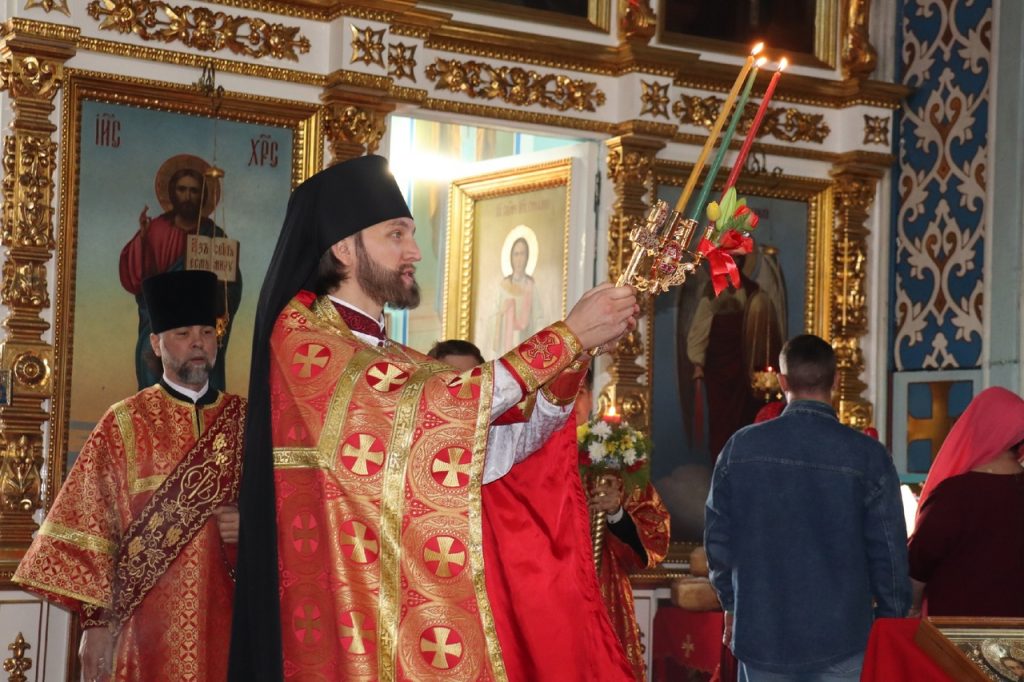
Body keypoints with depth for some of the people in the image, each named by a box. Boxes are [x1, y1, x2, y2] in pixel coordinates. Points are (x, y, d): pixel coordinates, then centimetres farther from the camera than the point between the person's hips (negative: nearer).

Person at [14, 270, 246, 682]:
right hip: (151, 622, -2)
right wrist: (95, 620, -9)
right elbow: (92, 523, -2)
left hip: (228, 613, 2)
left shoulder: (243, 419, 9)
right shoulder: (125, 424, 2)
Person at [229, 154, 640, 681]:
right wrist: (568, 336, -14)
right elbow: (435, 406, -18)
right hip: (349, 626, -7)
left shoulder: (399, 363, 16)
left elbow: (491, 455, 6)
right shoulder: (300, 334, -7)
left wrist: (575, 358, -6)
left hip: (410, 612, 7)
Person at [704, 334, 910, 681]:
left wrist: (731, 602, 18)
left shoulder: (741, 447, -3)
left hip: (761, 633, 2)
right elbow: (888, 551, -6)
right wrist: (892, 620, 7)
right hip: (840, 637, -2)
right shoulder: (867, 456, -9)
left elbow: (717, 537, 4)